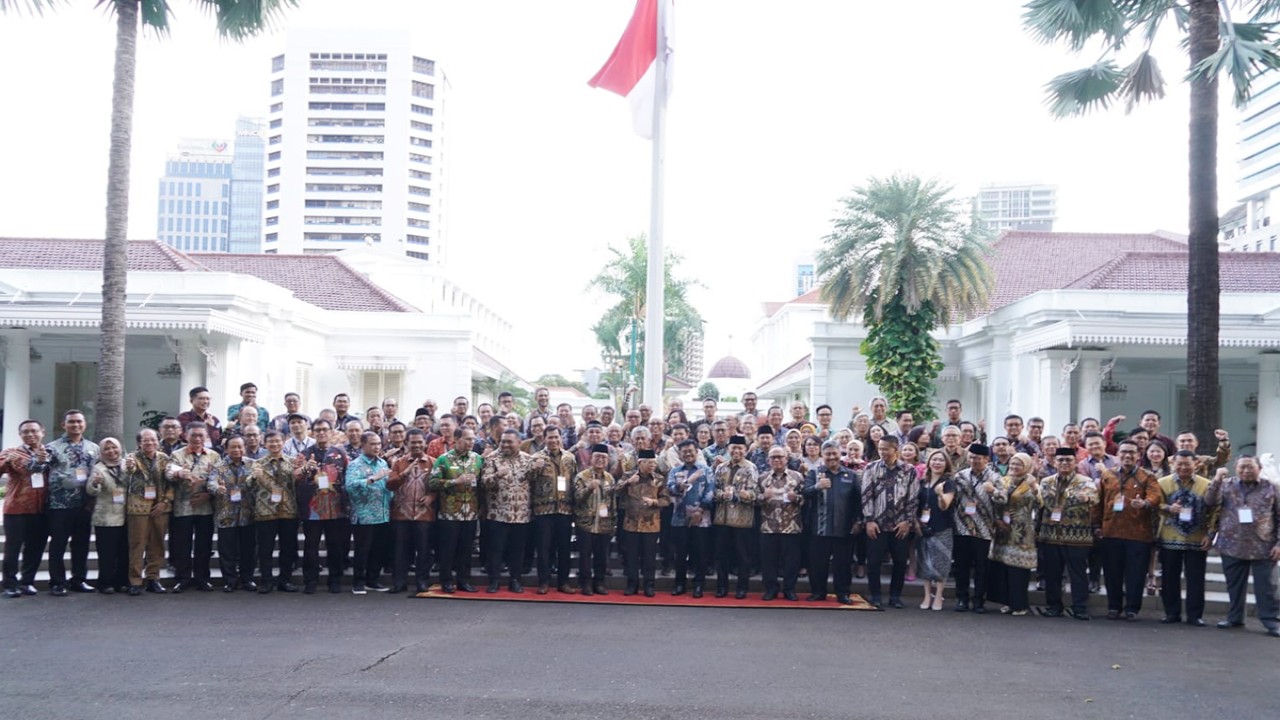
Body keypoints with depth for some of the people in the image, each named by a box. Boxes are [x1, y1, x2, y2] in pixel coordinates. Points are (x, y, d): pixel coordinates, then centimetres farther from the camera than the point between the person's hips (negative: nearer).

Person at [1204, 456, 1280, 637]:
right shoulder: (1226, 485, 5)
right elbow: (1210, 503, -7)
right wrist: (1217, 481, -18)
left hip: (1263, 548, -2)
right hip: (1233, 546, 2)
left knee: (1265, 587, -1)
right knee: (1234, 586, 11)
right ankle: (1235, 618, 22)